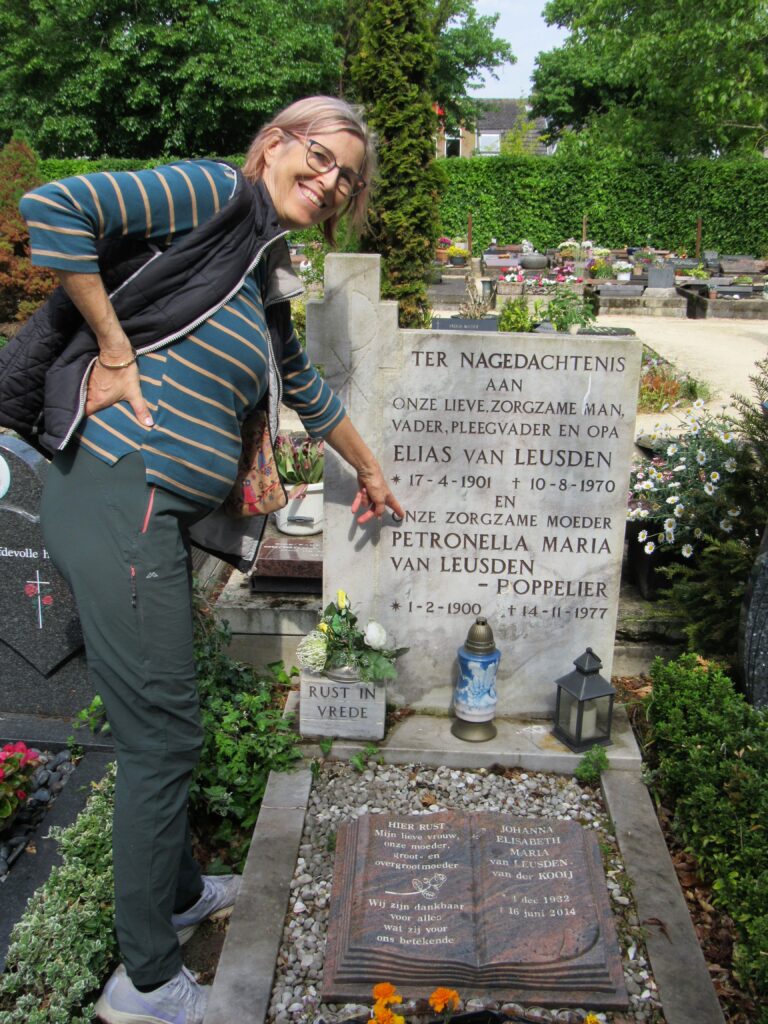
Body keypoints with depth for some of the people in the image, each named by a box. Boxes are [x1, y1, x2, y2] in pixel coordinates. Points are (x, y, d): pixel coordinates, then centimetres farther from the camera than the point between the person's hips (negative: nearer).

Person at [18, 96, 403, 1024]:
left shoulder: (266, 283, 21)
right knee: (163, 738, -1)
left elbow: (307, 392, 34)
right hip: (118, 502, -9)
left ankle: (178, 892, 44)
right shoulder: (210, 193, -5)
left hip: (158, 516, 9)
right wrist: (115, 351, -13)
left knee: (162, 724, 22)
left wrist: (369, 472, 45)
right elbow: (52, 209, -16)